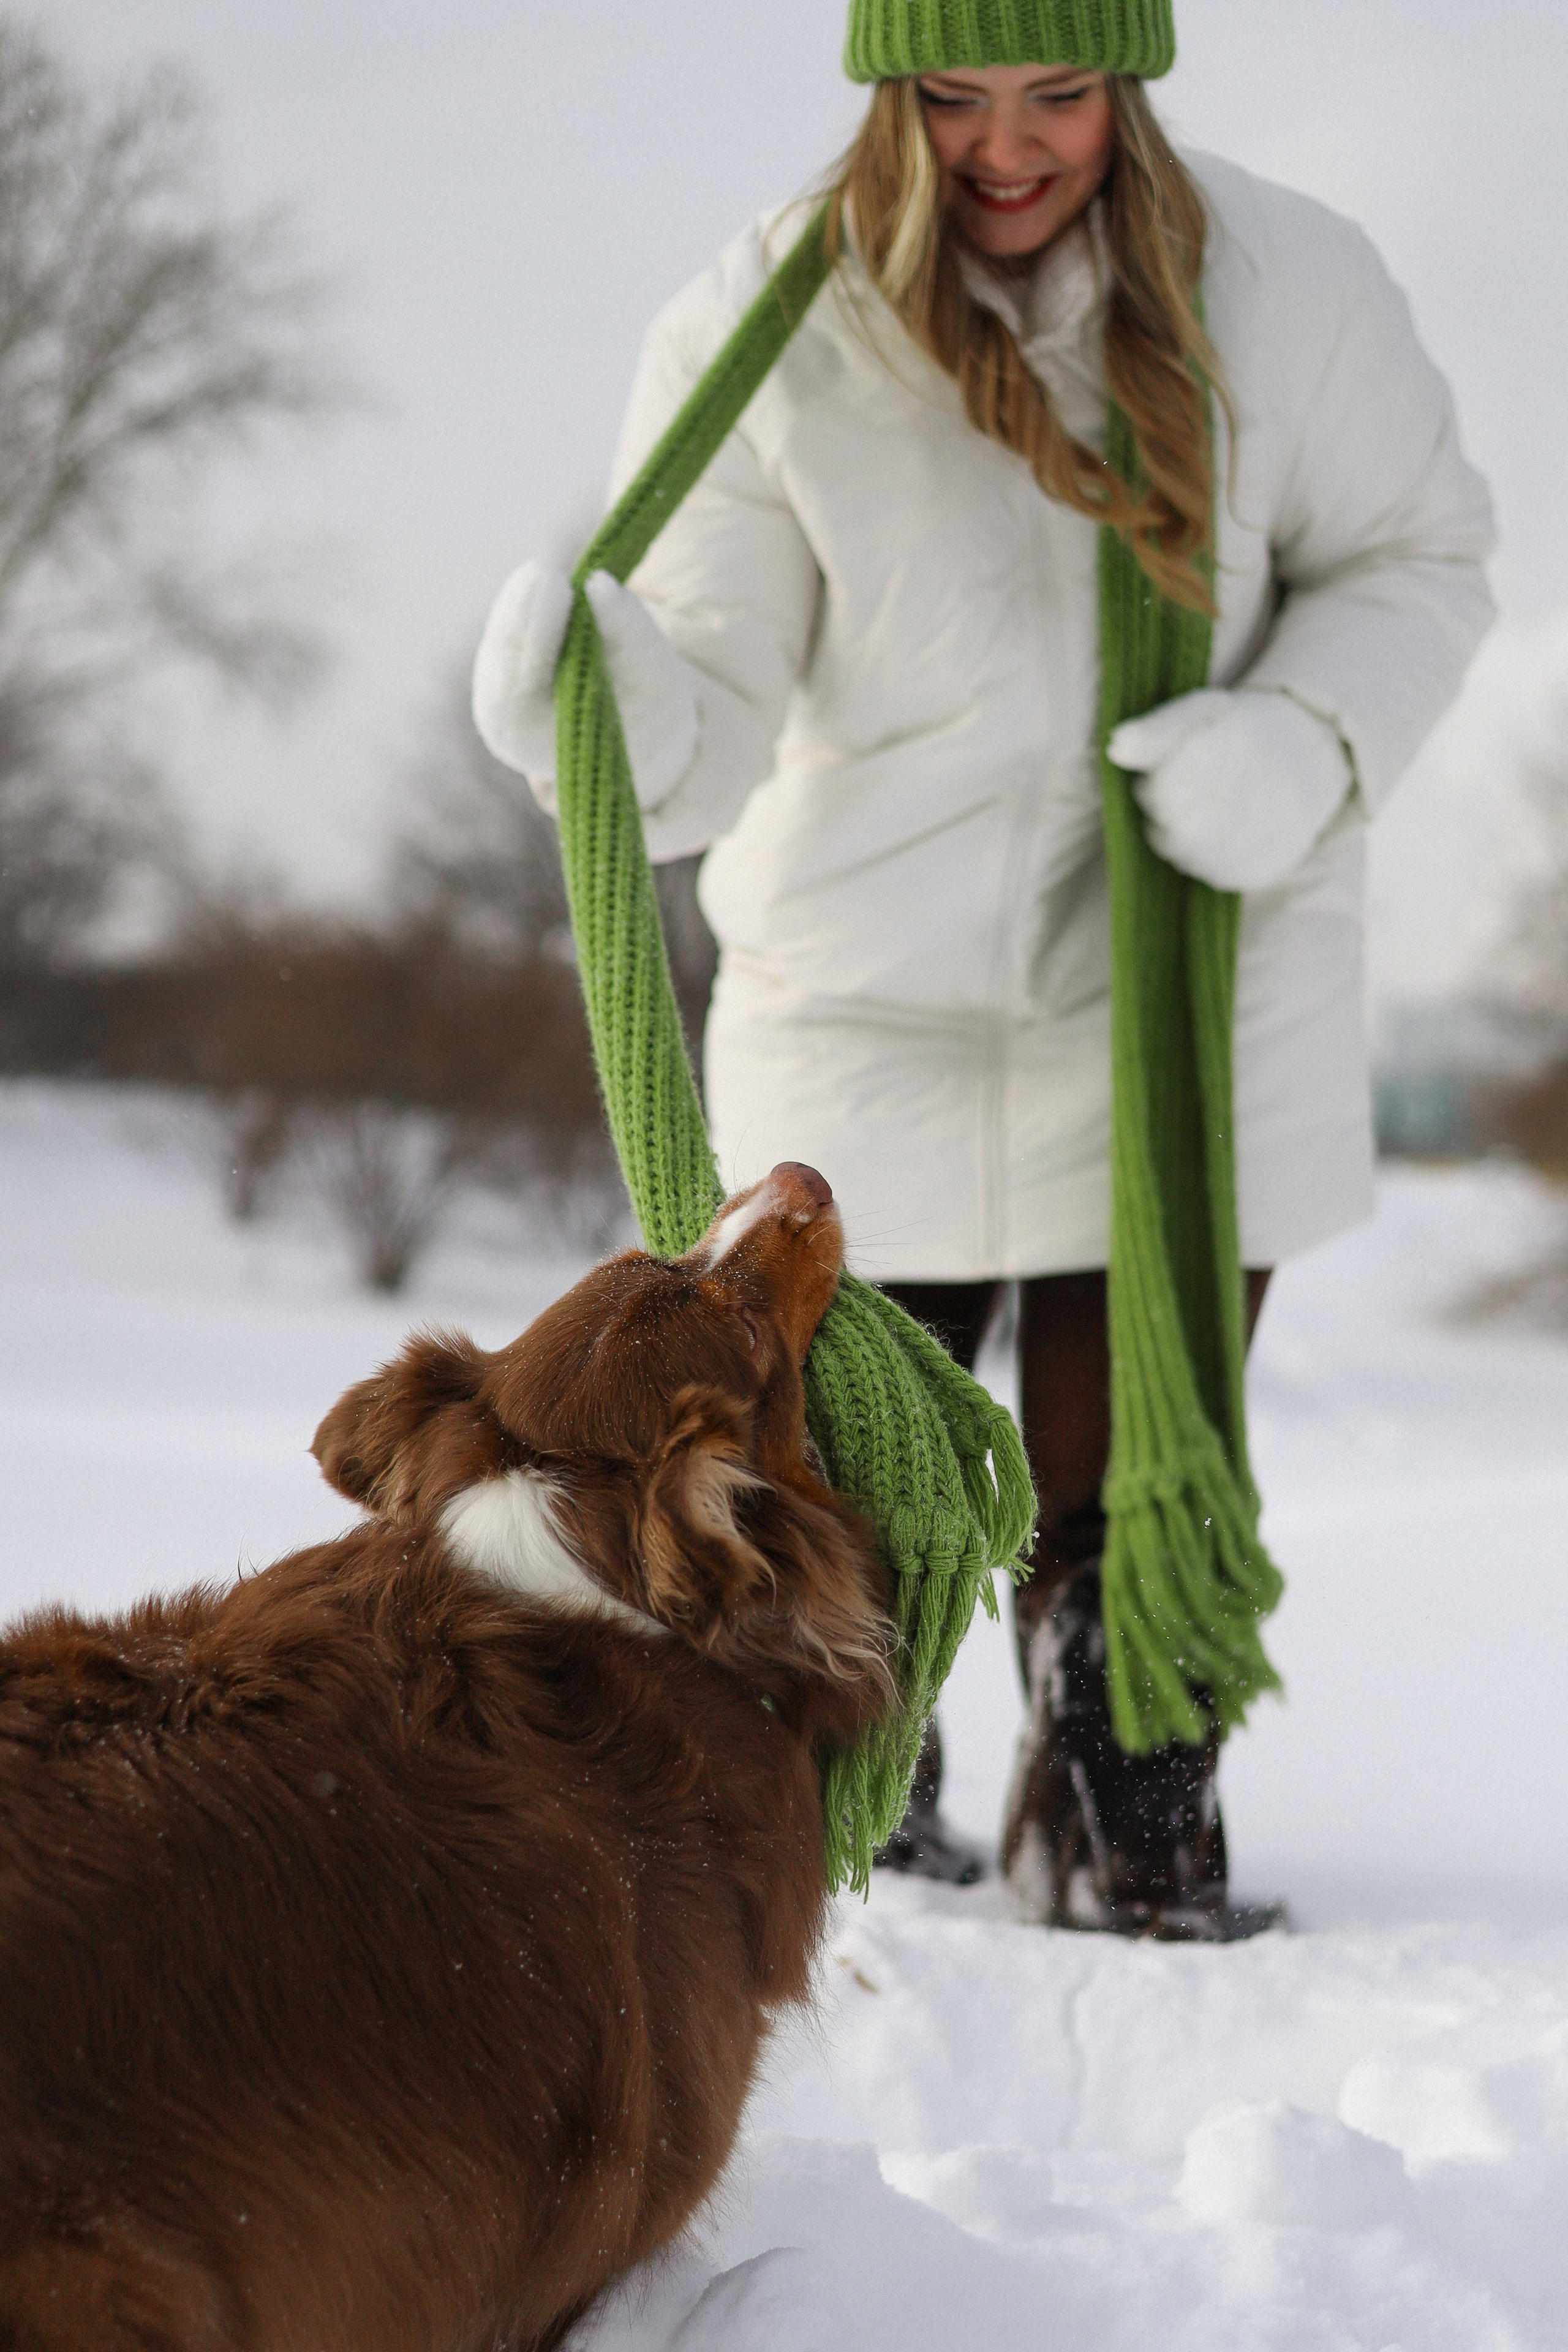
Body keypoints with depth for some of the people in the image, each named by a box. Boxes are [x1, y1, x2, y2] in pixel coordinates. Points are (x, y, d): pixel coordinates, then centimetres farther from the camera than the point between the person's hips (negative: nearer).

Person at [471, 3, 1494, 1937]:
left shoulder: (1282, 287, -13)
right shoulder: (758, 337, -15)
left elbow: (1412, 559, 2)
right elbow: (718, 734, -17)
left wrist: (1307, 742, -17)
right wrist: (614, 713, -41)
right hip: (865, 1012, 0)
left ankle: (1129, 1857, 28)